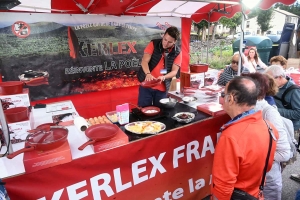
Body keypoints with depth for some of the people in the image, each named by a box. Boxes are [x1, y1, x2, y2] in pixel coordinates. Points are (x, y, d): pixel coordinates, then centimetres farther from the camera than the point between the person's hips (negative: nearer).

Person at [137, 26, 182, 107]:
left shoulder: (177, 52, -4)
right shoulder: (153, 44, -7)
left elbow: (174, 71, -7)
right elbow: (144, 61, -14)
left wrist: (163, 77, -27)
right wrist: (148, 74, -33)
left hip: (162, 88, 1)